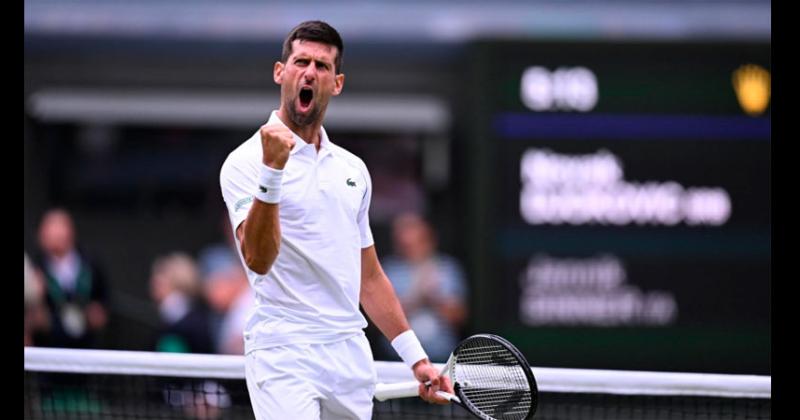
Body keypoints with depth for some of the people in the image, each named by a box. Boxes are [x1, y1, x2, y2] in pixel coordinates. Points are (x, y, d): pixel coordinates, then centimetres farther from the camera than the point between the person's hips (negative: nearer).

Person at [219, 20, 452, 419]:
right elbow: (258, 259, -20)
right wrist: (272, 172, -30)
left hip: (351, 356, 7)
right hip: (284, 355, -7)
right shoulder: (245, 162, -4)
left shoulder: (353, 169, 17)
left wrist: (416, 358, 18)